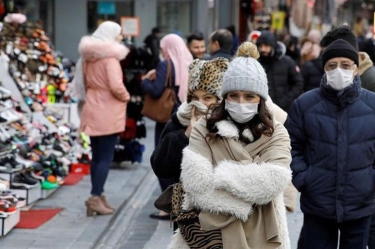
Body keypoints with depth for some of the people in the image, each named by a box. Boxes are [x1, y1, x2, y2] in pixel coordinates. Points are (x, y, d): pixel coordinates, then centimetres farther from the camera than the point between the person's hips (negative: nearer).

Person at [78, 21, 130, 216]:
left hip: (93, 110, 8)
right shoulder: (110, 57, -16)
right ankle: (96, 197, -7)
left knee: (97, 156, 13)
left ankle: (98, 196, 17)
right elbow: (116, 86, -24)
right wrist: (126, 97, -7)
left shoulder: (89, 56, 11)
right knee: (105, 157, -4)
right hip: (107, 113, -8)